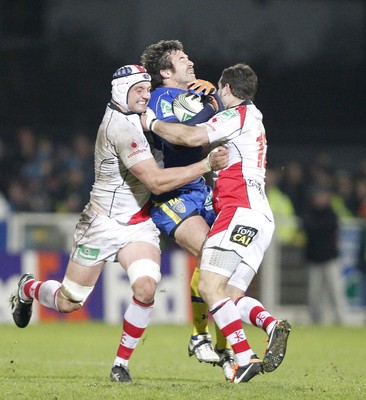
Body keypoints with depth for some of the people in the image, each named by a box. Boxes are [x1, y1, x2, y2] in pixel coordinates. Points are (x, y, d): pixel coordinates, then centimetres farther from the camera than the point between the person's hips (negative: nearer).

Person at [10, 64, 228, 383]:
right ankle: (28, 289, 41)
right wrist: (207, 165, -30)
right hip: (104, 223, -6)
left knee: (145, 289, -21)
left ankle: (121, 364, -5)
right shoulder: (120, 127, -23)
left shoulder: (133, 117, 3)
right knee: (68, 303, 6)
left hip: (139, 225, 6)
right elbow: (156, 181, -28)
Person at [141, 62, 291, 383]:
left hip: (241, 211, -10)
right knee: (230, 296, 5)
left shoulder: (239, 115, -2)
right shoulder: (253, 119, 28)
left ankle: (246, 357, -29)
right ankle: (273, 326, -21)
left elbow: (192, 137, -14)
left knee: (210, 287, -17)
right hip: (260, 218, 10)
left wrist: (153, 123, -3)